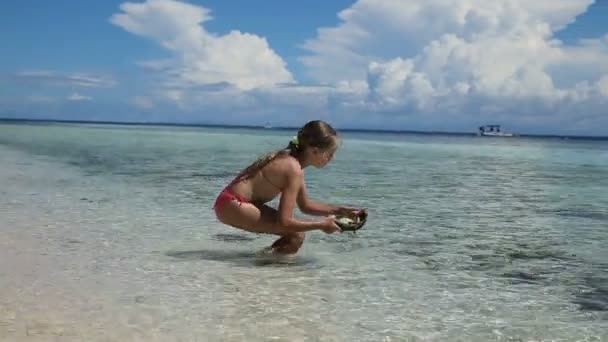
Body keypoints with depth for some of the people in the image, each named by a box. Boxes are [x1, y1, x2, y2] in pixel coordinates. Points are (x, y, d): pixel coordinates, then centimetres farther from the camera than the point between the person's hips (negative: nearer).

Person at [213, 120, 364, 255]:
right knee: (296, 236, -15)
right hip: (232, 206, -10)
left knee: (294, 229, 14)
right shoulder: (294, 169, -20)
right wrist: (321, 224, -13)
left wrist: (340, 210, 13)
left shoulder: (290, 159, 9)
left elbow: (306, 206, 20)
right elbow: (284, 222, -23)